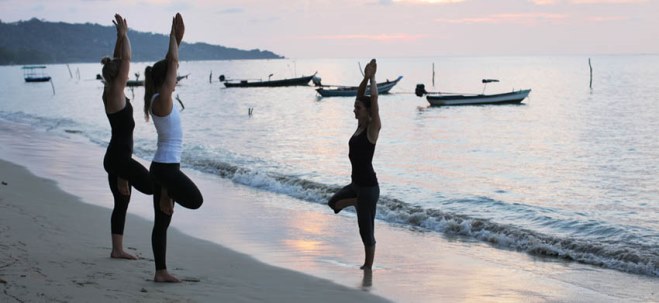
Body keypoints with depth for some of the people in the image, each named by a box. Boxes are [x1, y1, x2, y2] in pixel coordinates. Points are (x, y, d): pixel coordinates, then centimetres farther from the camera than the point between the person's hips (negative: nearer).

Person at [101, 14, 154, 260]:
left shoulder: (109, 91, 9)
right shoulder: (115, 92, -13)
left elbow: (120, 60, 17)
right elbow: (126, 59, -14)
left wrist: (120, 36, 14)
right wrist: (123, 35, -8)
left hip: (115, 157, 10)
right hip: (119, 158, -10)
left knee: (121, 203, 11)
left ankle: (117, 250, 13)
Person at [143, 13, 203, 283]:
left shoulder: (159, 99, 11)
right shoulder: (162, 99, -13)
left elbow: (170, 63, 18)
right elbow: (174, 62, -11)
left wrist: (177, 38, 14)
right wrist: (174, 36, -1)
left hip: (162, 166, 10)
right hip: (166, 166, -10)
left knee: (162, 222, 9)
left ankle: (161, 272, 12)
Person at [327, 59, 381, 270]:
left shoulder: (373, 128, -14)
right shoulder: (360, 126, 7)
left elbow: (374, 98, -21)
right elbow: (360, 95, 8)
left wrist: (372, 77, -13)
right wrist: (365, 77, -1)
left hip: (368, 186, -8)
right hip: (356, 183, 8)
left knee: (366, 230, 2)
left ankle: (368, 267, 15)